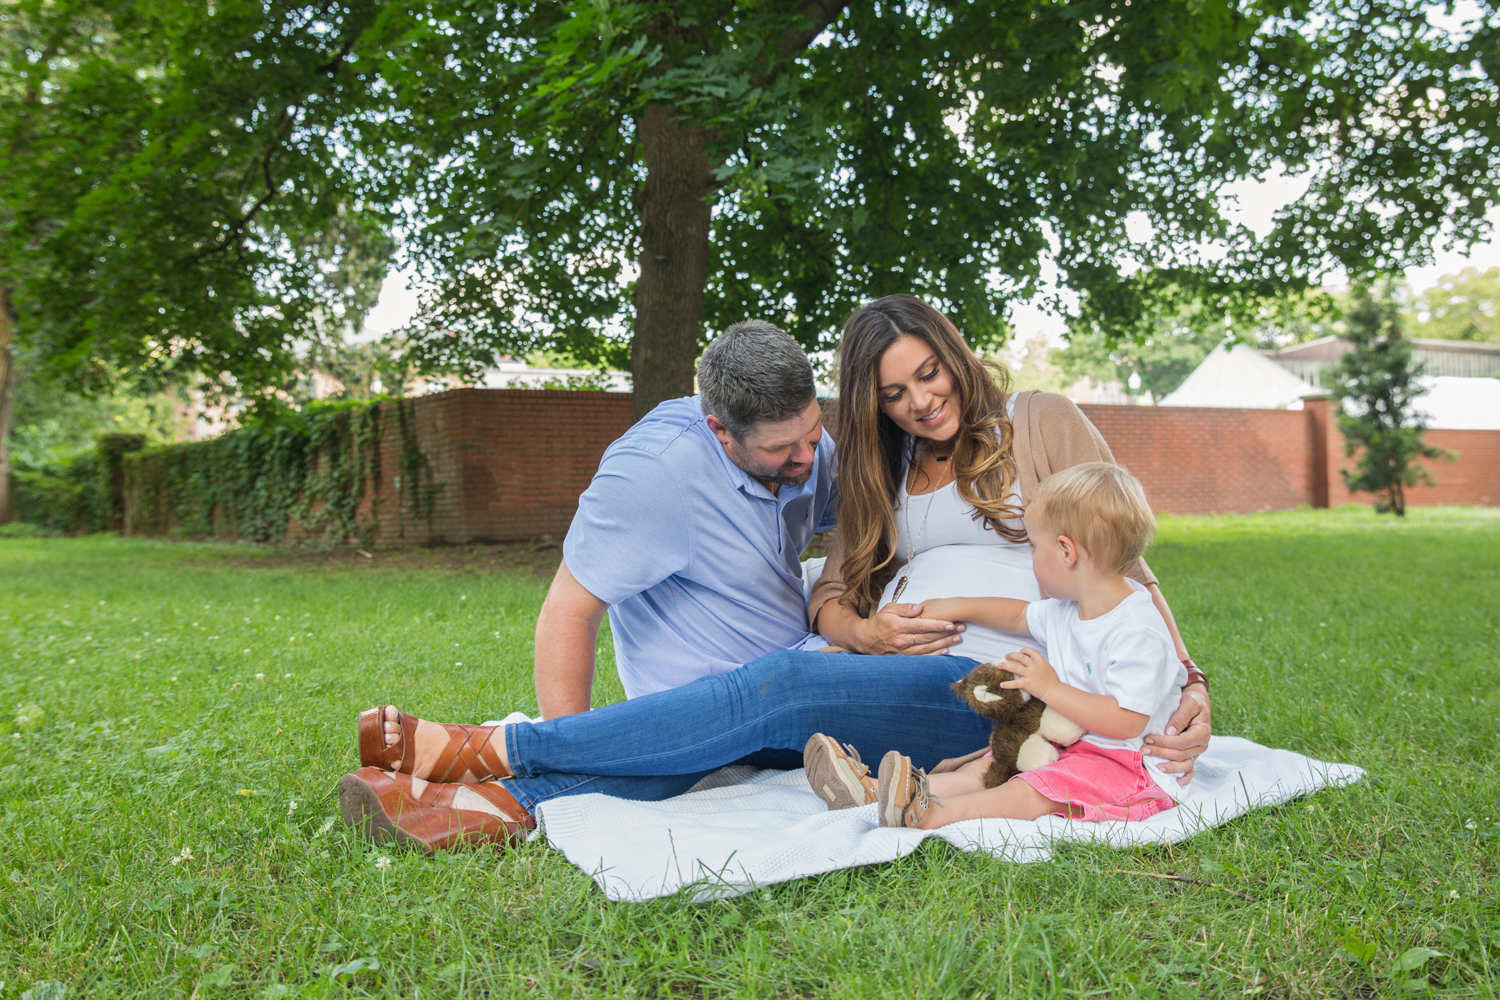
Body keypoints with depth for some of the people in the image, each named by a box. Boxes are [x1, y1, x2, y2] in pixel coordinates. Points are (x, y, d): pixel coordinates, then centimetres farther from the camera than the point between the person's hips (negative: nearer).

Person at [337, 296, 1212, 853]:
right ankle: (505, 804, -36)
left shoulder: (1038, 422, 8)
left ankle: (487, 749, -29)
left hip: (986, 686, -6)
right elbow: (835, 594, 13)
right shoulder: (888, 470, 21)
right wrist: (861, 629, -10)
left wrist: (1192, 686, -5)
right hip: (888, 670, 6)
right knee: (758, 713, -22)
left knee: (784, 685, -28)